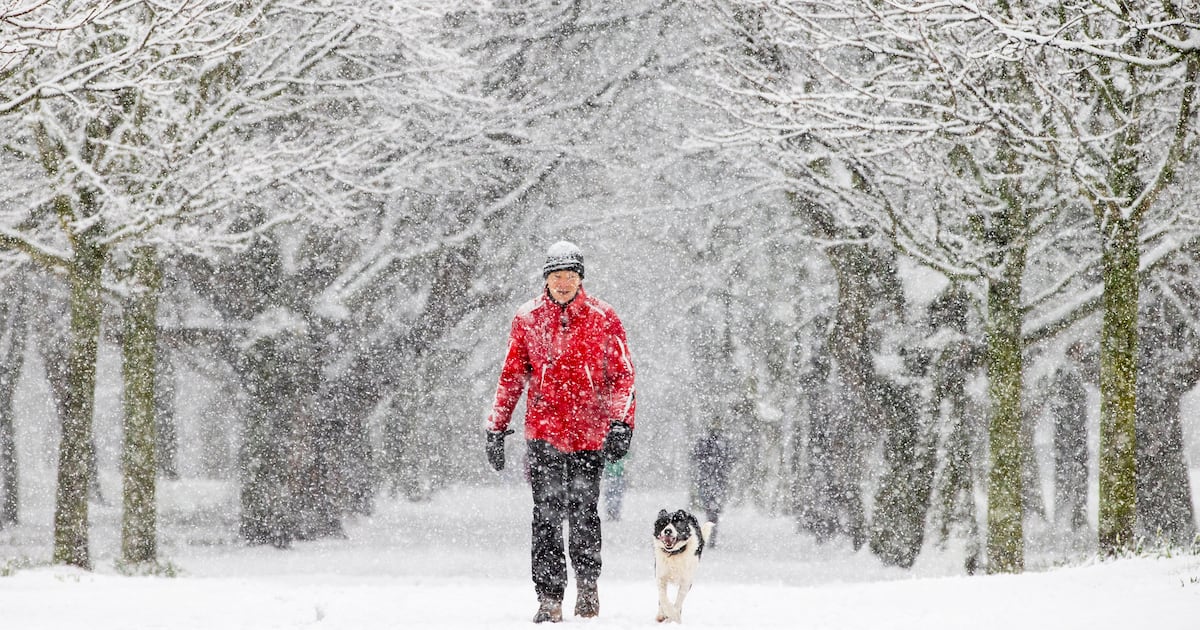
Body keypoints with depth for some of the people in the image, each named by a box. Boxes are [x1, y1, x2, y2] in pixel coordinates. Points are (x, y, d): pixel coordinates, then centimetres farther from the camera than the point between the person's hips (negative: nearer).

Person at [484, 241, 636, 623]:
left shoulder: (602, 318, 4)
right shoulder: (528, 319, 7)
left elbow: (622, 374, 3)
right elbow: (511, 376, 11)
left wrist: (622, 423, -9)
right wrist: (497, 427, 7)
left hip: (590, 431, -1)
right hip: (543, 430, 1)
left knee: (583, 512, 0)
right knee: (547, 515, -5)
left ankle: (587, 585, 21)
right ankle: (549, 598, -4)